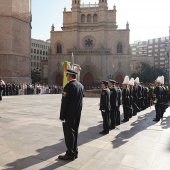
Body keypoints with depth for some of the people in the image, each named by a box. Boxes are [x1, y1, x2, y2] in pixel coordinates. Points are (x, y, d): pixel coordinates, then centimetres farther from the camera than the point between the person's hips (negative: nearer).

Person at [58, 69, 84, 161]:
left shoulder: (69, 86, -16)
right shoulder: (81, 85, 8)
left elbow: (64, 102, -17)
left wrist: (62, 116, -12)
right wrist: (78, 111, 16)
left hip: (69, 114, -8)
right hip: (77, 114, 8)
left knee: (69, 133, 1)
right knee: (74, 132, 16)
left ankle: (70, 154, 10)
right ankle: (74, 152, 26)